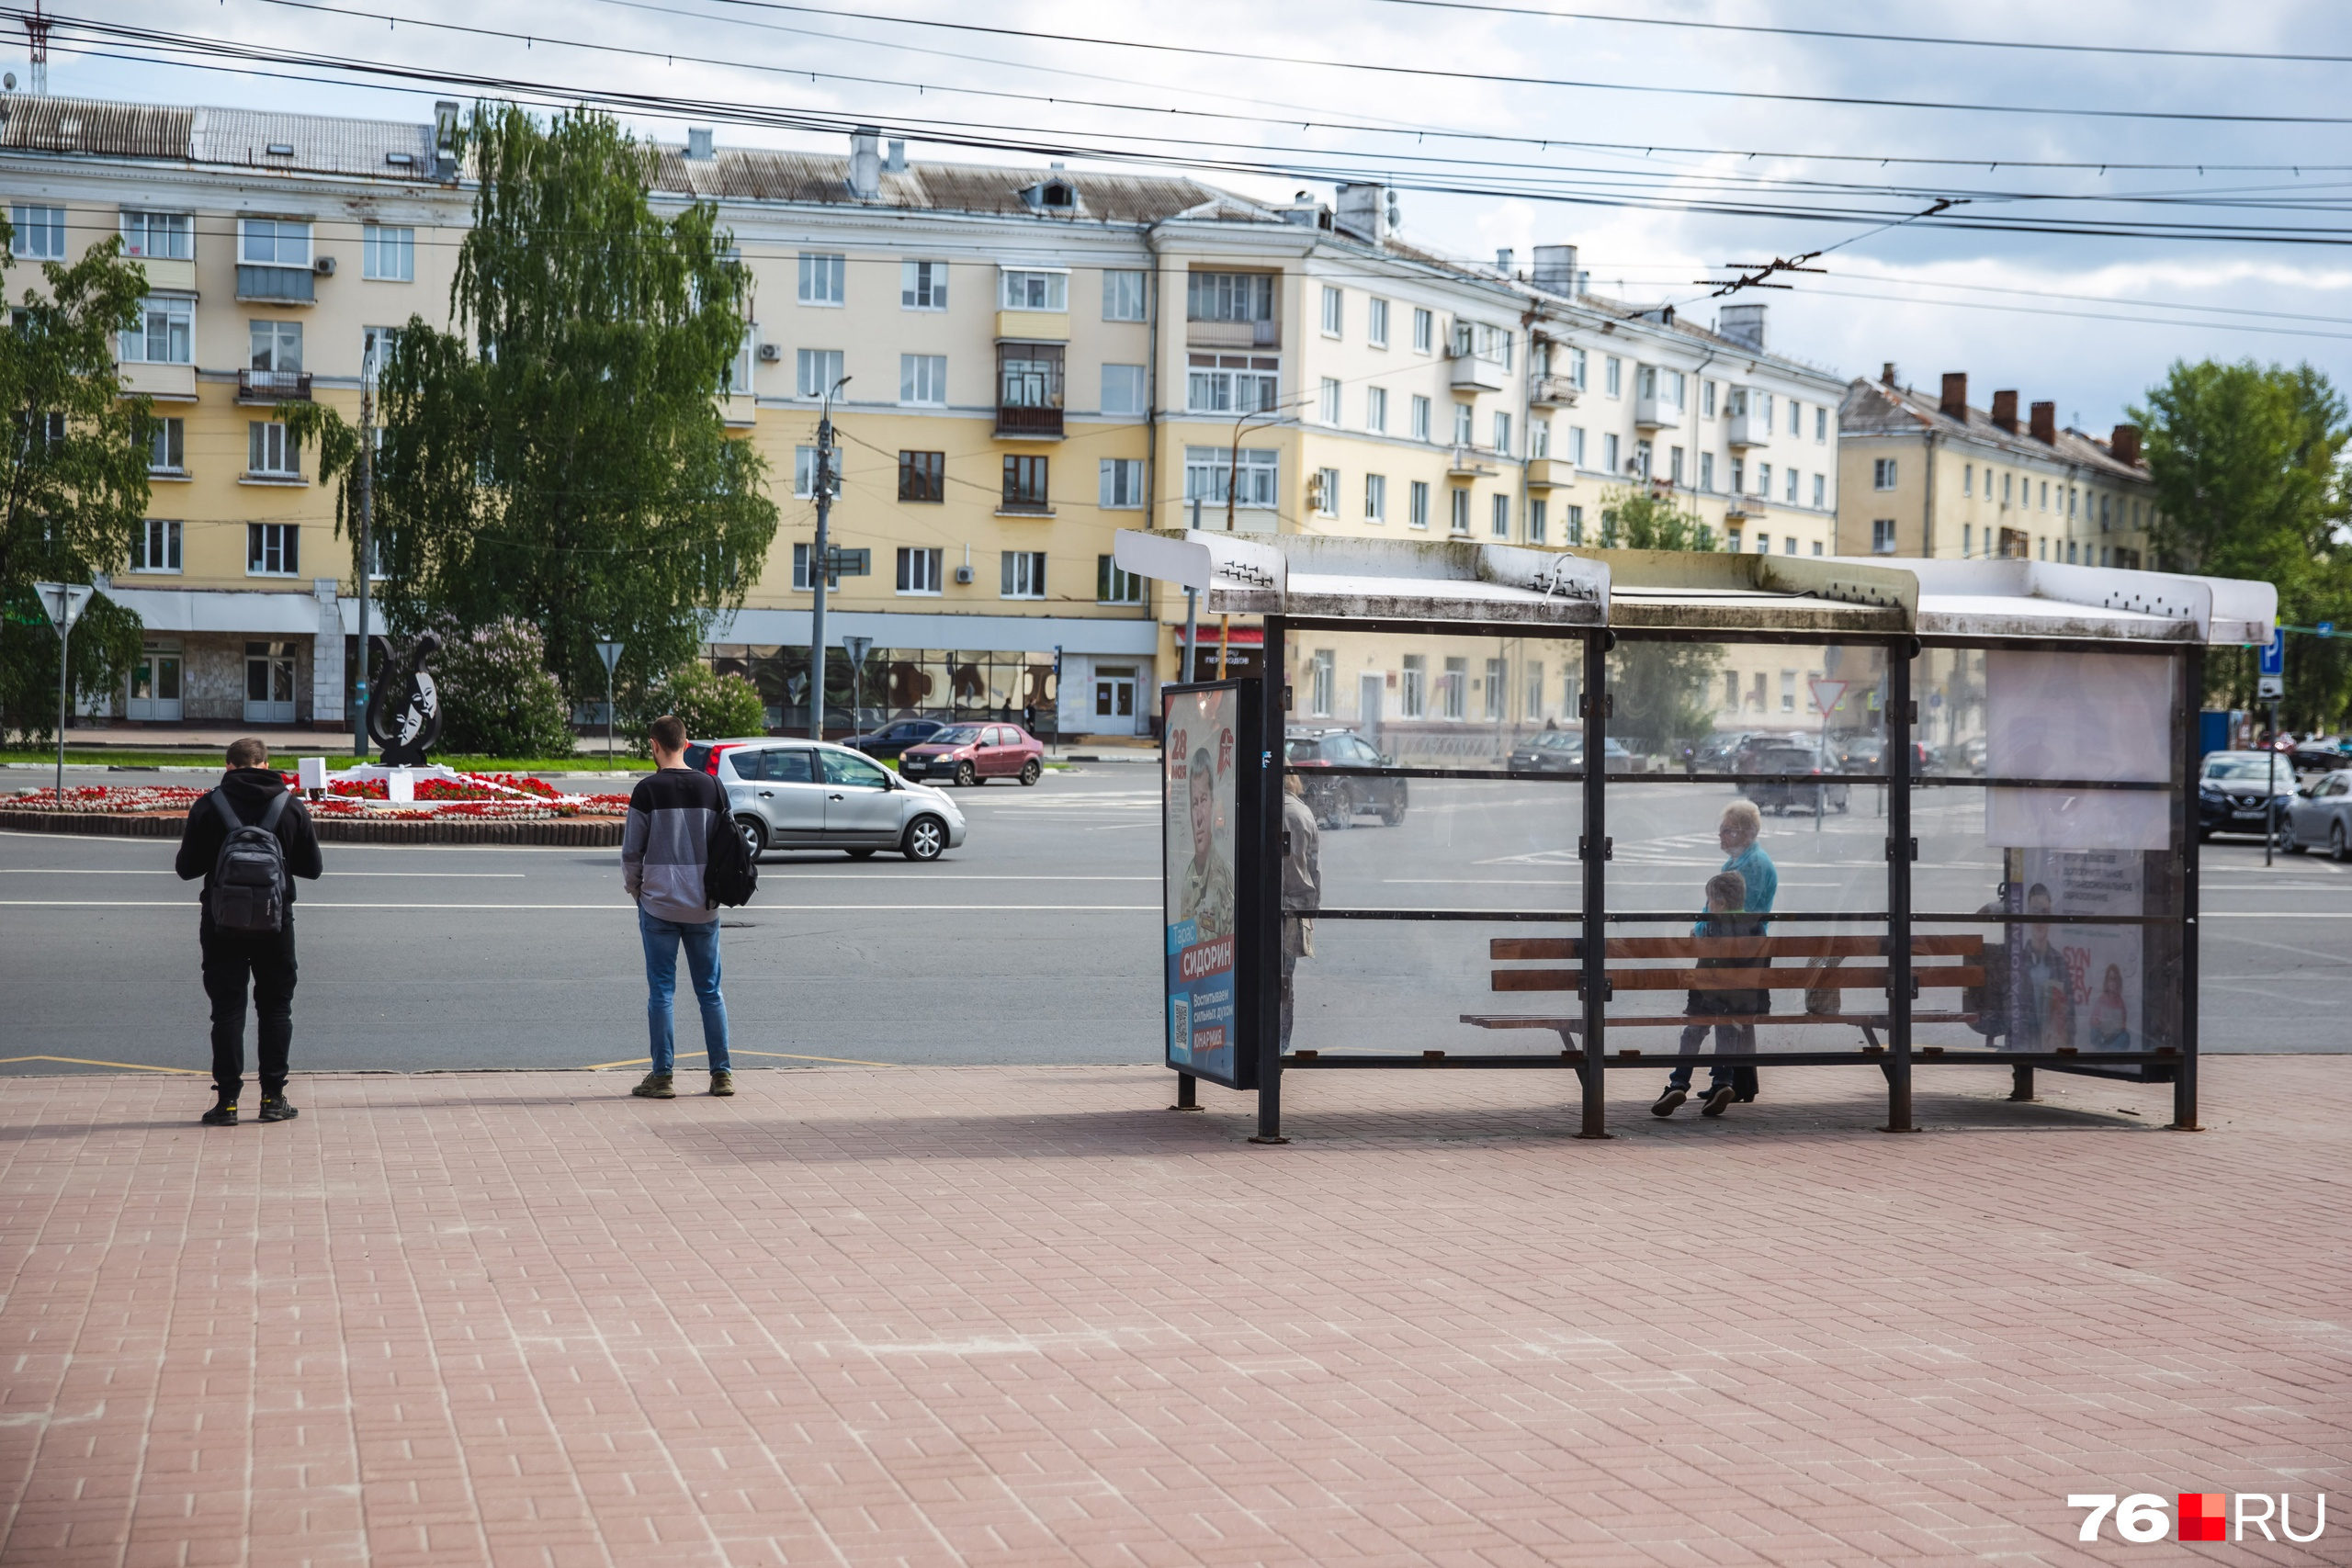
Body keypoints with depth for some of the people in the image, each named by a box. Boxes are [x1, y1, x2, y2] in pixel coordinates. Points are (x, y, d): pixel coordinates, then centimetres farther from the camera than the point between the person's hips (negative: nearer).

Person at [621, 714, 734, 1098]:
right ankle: (722, 1074, 9)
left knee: (661, 991, 2)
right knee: (710, 991, 9)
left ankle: (662, 1077, 2)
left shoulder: (648, 789, -7)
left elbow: (631, 851, -6)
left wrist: (635, 889, 11)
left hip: (659, 904, -3)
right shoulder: (712, 787, 2)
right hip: (704, 908, 3)